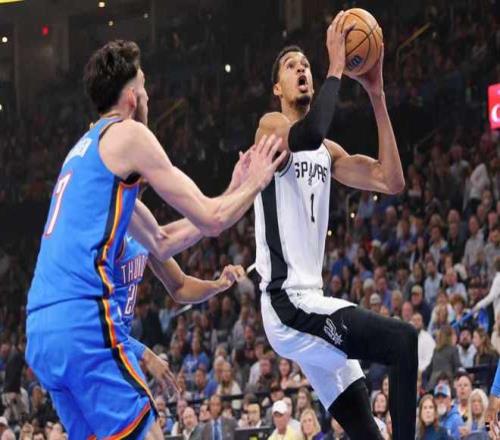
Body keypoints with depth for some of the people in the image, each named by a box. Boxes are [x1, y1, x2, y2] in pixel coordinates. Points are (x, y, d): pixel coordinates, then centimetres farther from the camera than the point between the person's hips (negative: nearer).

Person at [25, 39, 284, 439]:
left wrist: (235, 187, 38)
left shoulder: (83, 149, 27)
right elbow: (210, 220, 1)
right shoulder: (127, 135, 1)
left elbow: (160, 244, 33)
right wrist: (257, 182, 20)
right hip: (85, 318, -9)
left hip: (41, 330, 9)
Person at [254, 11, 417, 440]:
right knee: (403, 341, -25)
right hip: (289, 304, -9)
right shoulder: (271, 126, -5)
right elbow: (308, 135, -30)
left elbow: (391, 181, 6)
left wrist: (377, 97, 3)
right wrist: (336, 67, -22)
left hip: (309, 301, 9)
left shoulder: (328, 152, 20)